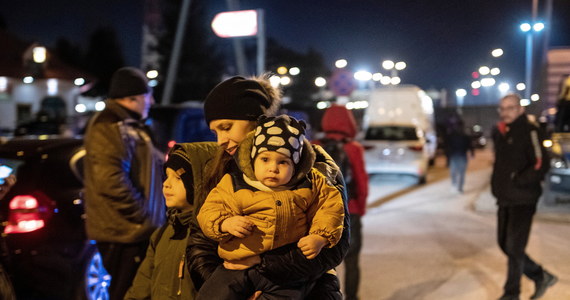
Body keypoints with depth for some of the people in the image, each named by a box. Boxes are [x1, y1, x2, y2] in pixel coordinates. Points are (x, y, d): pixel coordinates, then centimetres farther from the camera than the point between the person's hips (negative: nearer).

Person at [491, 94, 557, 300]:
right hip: (504, 199, 8)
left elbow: (540, 165, -21)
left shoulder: (529, 131, -13)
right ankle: (542, 277, 30)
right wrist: (497, 185, 10)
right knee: (505, 245, 13)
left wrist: (518, 182, -22)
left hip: (523, 200, -8)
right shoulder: (499, 132, 9)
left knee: (514, 248, -3)